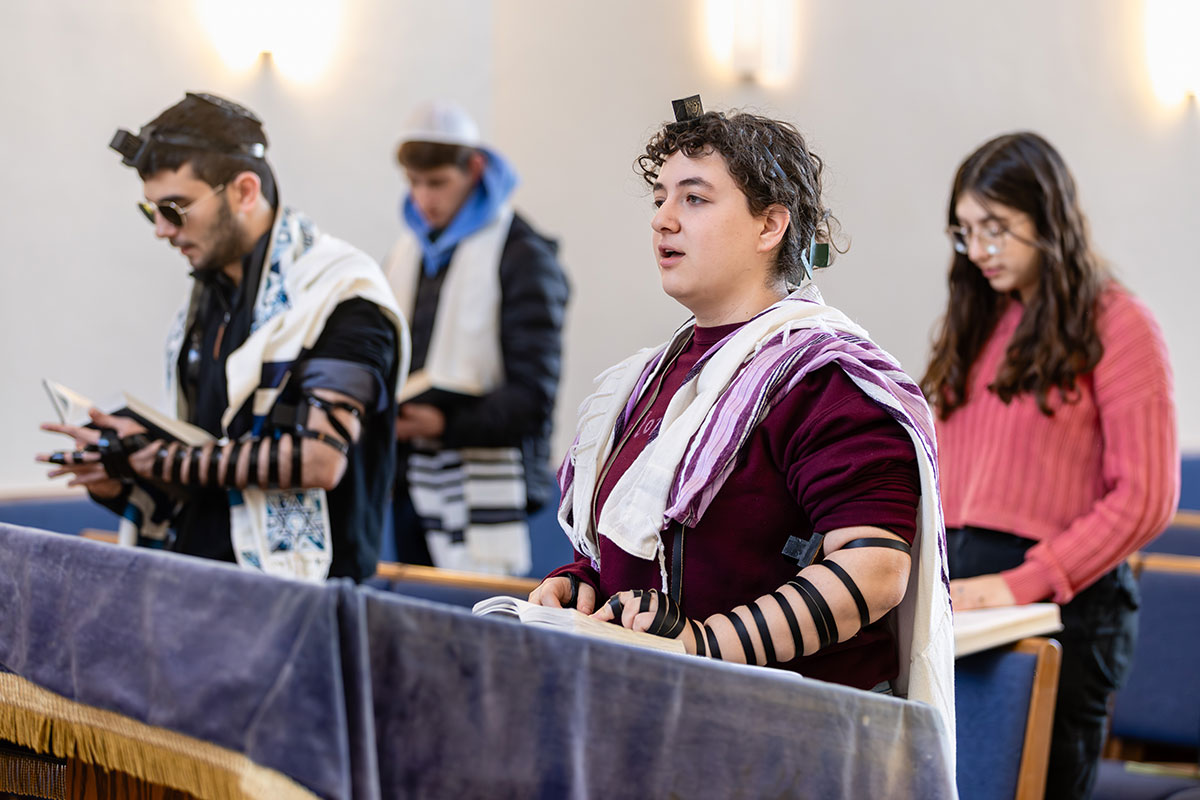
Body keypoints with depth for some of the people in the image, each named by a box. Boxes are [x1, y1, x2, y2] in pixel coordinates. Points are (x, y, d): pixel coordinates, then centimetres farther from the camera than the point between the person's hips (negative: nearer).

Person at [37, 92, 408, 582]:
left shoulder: (339, 291, -7)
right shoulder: (208, 296, 19)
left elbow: (320, 457, -16)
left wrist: (153, 458, -9)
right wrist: (120, 482, 4)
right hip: (194, 584, 7)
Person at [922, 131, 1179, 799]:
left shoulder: (1116, 325, -5)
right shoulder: (978, 321, 16)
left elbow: (1145, 499, -11)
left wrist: (1023, 583, -17)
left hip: (1061, 596, -6)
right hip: (958, 593, 6)